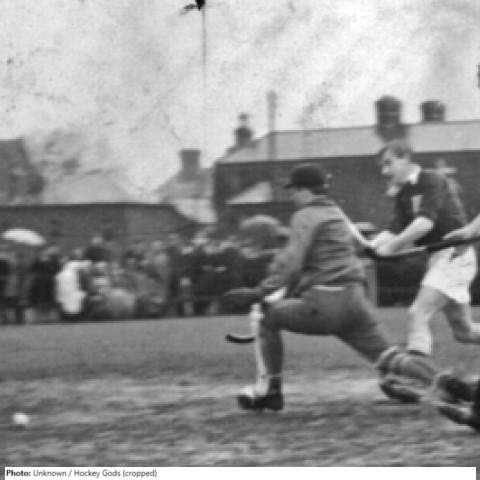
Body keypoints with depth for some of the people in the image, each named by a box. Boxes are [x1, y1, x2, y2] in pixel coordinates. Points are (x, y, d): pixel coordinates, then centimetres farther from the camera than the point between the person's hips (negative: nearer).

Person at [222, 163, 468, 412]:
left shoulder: (306, 216, -3)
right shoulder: (336, 213, 23)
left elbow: (290, 263, -16)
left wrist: (258, 293, -17)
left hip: (325, 303, -8)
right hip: (356, 298, 8)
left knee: (268, 318, 9)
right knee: (382, 353, 7)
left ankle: (268, 391, 8)